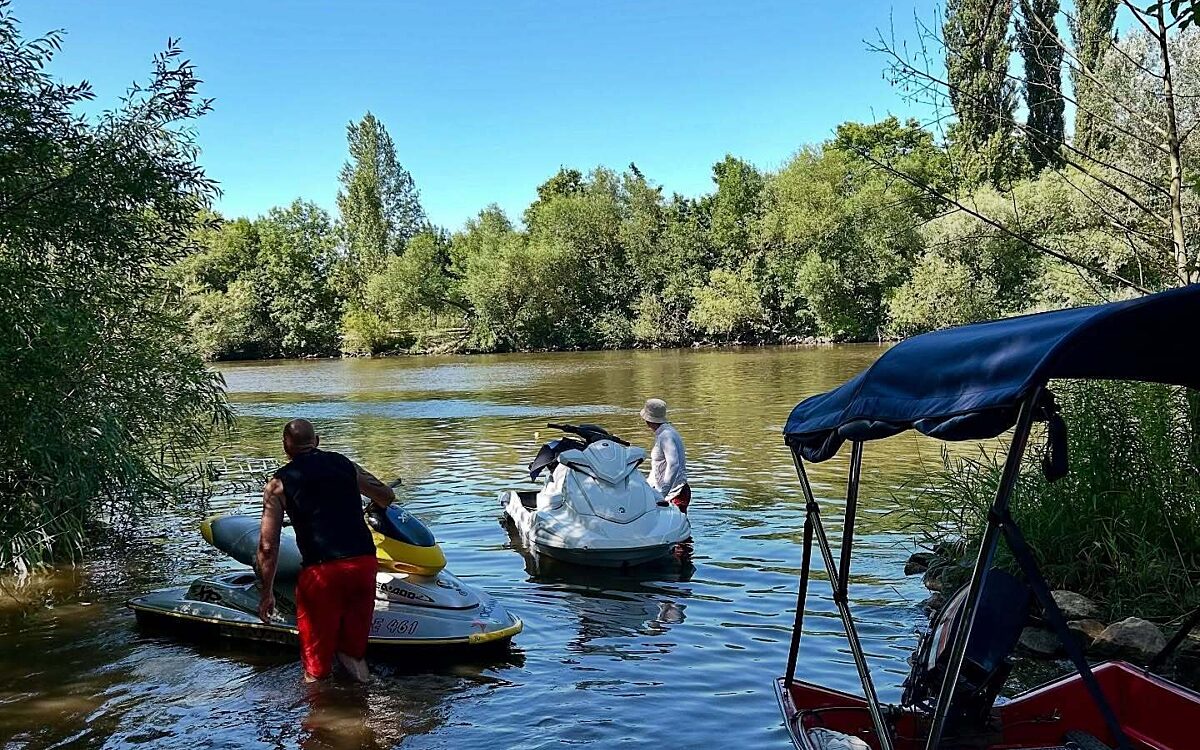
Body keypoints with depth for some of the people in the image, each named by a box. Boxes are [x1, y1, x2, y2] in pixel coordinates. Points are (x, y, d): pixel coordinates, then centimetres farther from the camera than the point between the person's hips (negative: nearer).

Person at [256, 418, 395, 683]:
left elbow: (268, 545, -1)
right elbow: (387, 497, 26)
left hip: (321, 570, -3)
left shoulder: (279, 484, 4)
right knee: (354, 649, 21)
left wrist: (266, 594, 8)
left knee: (316, 661, 11)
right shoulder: (345, 464, 14)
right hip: (364, 562, 4)